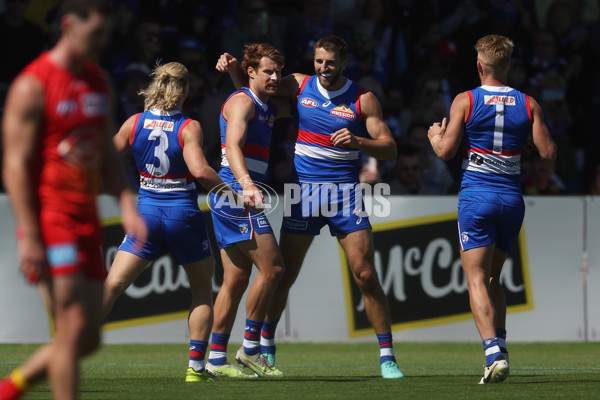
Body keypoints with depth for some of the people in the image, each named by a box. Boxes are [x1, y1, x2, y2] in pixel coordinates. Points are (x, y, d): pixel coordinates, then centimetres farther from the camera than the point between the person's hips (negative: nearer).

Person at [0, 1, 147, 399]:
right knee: (73, 329, -14)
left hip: (86, 220, 8)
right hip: (49, 219, -8)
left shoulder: (98, 81, 14)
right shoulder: (32, 86, -10)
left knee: (89, 339, 7)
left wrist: (127, 206, 4)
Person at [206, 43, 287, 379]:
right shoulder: (242, 102, -9)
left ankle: (217, 359, 9)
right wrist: (246, 184, -39)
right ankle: (250, 348, -6)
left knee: (237, 279, 8)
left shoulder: (270, 109, 19)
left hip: (231, 198, 10)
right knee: (272, 266, -12)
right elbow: (233, 145, -24)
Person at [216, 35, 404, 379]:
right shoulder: (300, 85, 4)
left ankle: (387, 356, -1)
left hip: (345, 192, -2)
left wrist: (356, 141, -23)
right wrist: (233, 68, 0)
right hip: (303, 191, 2)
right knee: (283, 273, 1)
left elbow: (389, 149, -5)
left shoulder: (363, 99, -2)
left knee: (366, 275, -7)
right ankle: (265, 347, 17)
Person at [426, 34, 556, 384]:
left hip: (476, 196, -3)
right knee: (493, 277, 20)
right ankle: (499, 348, 13)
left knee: (477, 279, -5)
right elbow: (548, 153, -2)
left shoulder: (465, 101, -5)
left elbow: (446, 151, -7)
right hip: (512, 197, 3)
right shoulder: (528, 104, 2)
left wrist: (435, 136, 15)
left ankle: (494, 352, -22)